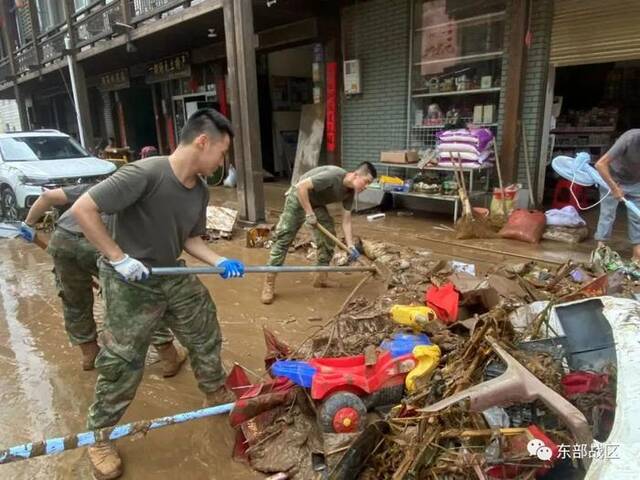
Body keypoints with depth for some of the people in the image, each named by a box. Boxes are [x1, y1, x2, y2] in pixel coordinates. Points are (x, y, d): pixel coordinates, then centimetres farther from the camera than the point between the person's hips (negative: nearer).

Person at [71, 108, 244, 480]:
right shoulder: (146, 174, -28)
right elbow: (83, 209, -26)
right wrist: (119, 258, -25)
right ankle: (99, 436, 30)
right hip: (131, 284, -7)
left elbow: (191, 239, 5)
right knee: (122, 363, 5)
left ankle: (217, 392, 44)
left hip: (173, 276, 7)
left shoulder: (201, 191, -4)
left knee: (206, 335, 18)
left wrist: (220, 262, -11)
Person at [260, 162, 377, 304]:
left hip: (317, 203, 8)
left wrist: (350, 246, -13)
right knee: (283, 239, -9)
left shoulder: (350, 192, -8)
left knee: (328, 237, 3)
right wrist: (309, 214, -31)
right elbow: (301, 186, -34)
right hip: (298, 199, -8)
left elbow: (346, 221, -4)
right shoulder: (333, 175, -33)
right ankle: (269, 284, -6)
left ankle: (322, 277, 17)